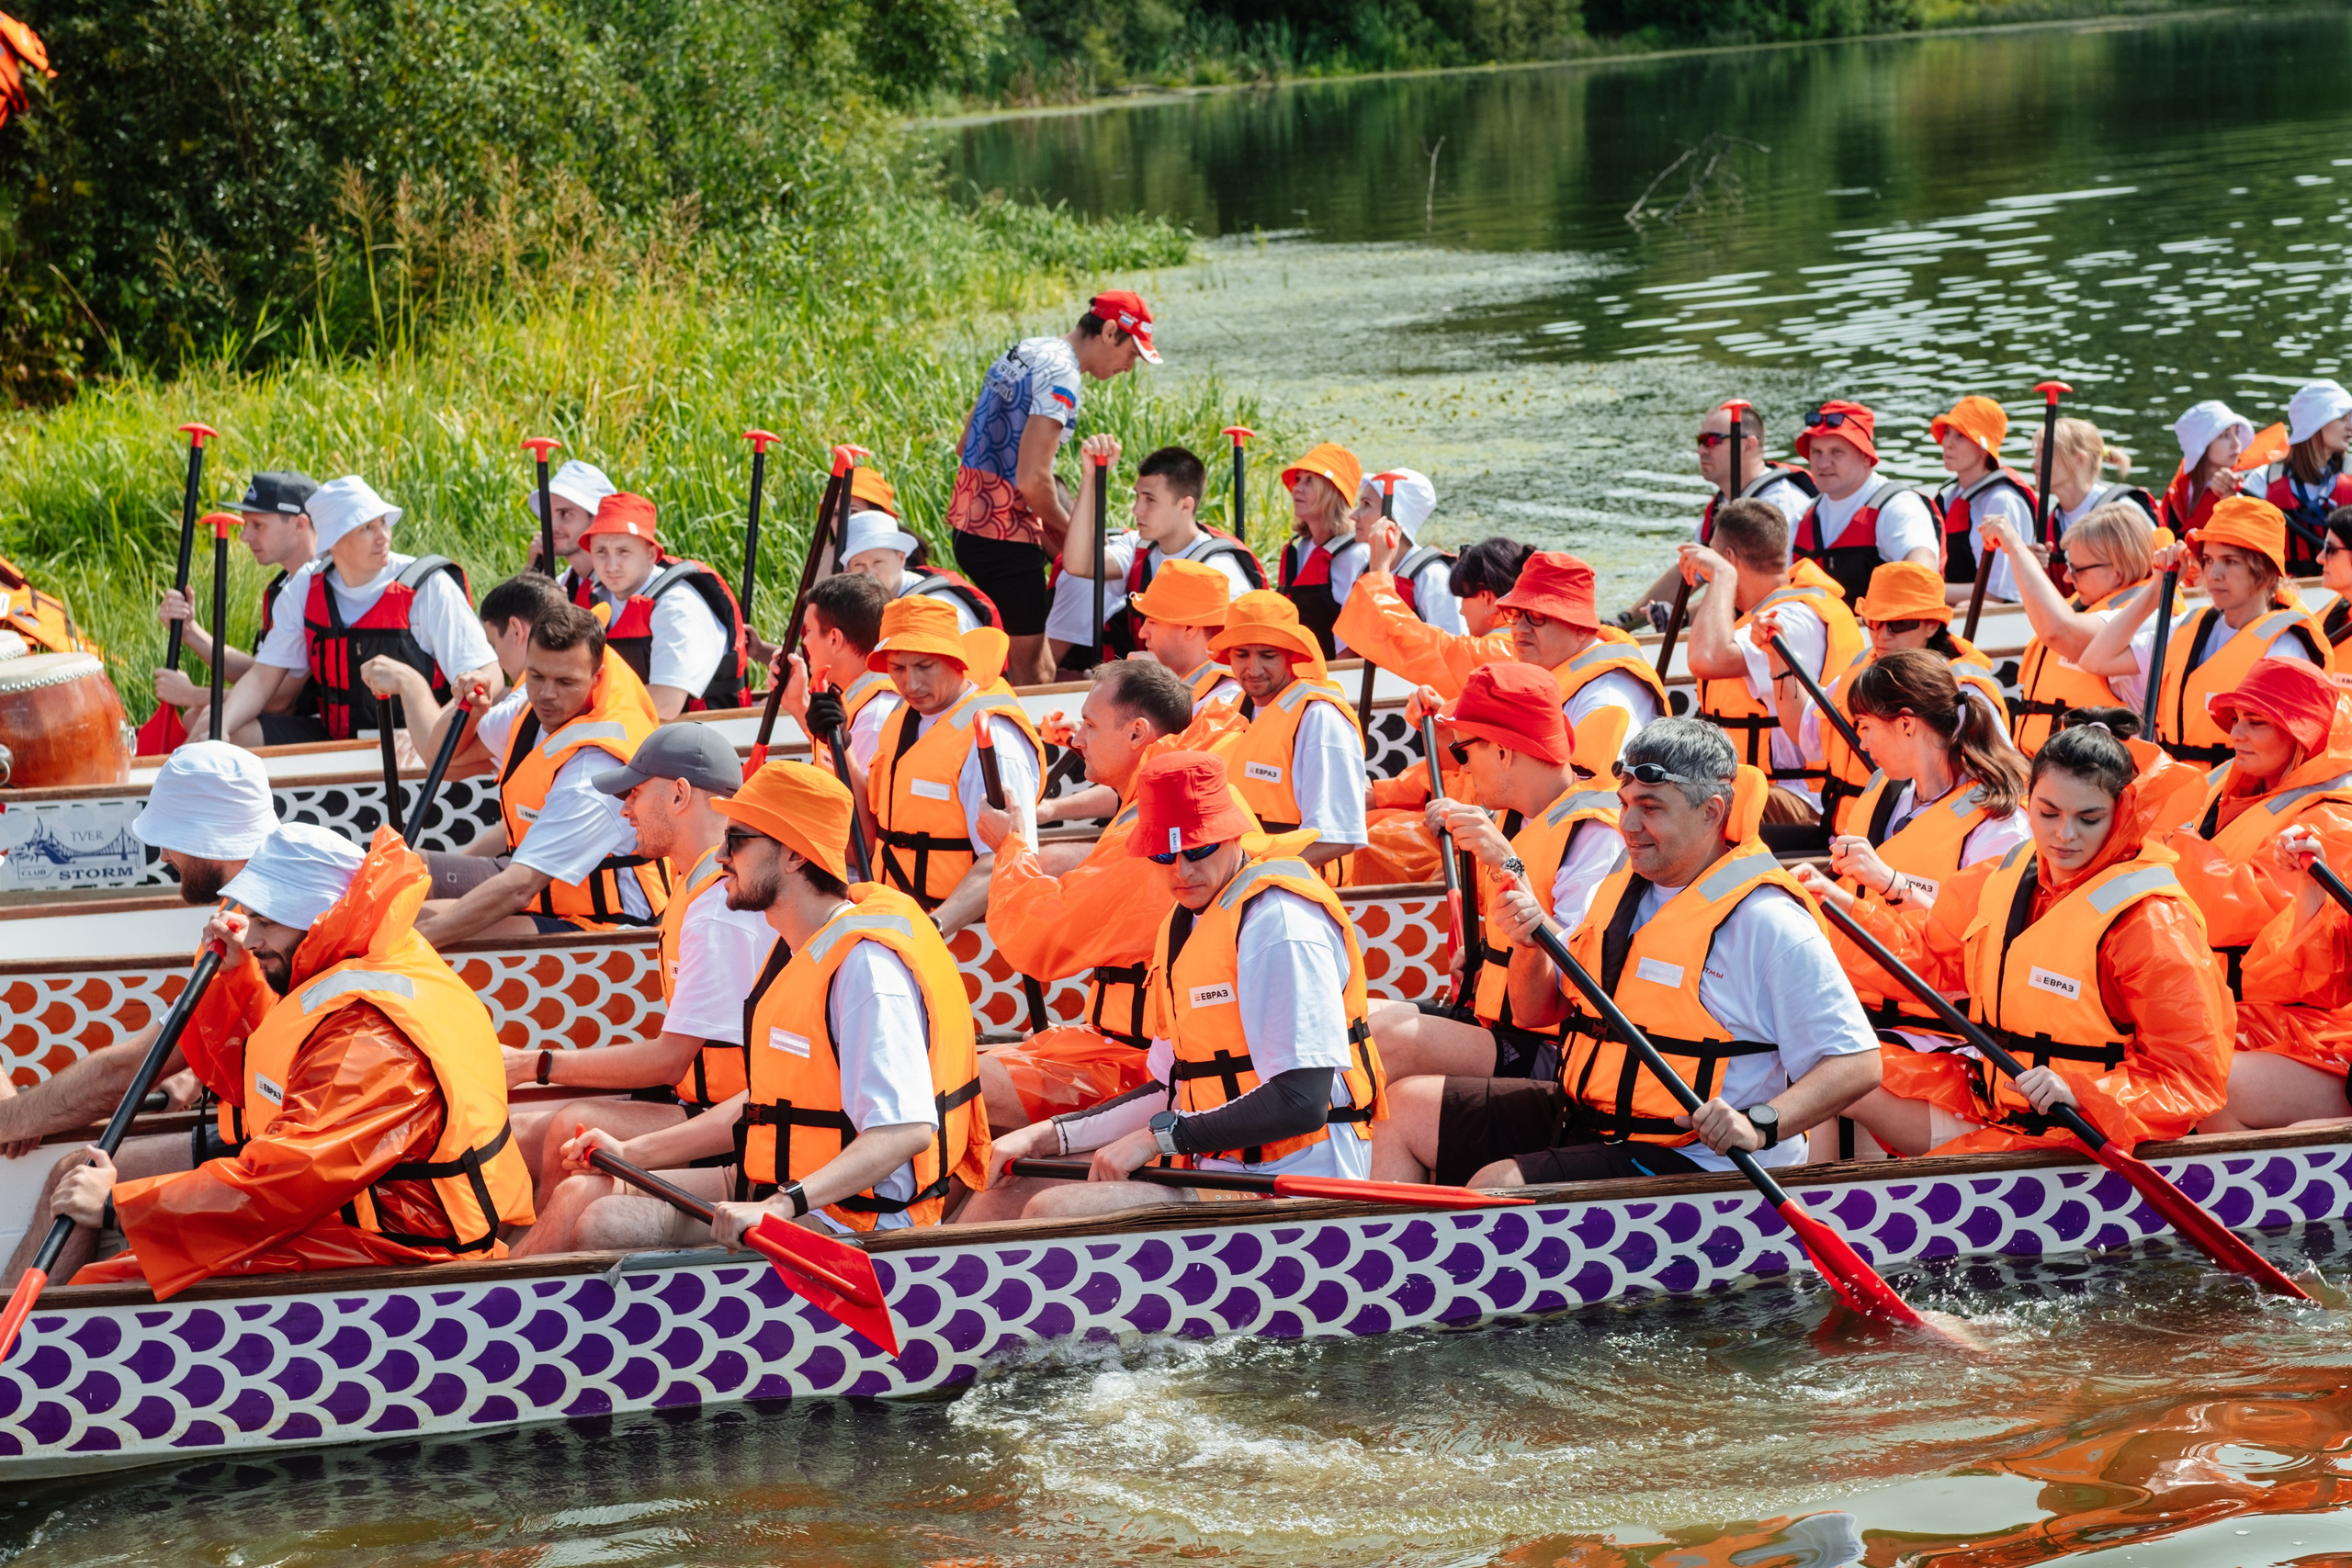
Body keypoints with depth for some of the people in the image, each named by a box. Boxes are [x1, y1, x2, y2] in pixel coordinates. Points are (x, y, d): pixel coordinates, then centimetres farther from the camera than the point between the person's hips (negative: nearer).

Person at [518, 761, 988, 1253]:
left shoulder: (867, 962, -20)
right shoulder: (801, 951, 13)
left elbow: (908, 1129, -30)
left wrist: (778, 1208, -38)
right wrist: (632, 1152, 19)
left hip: (847, 1221, -10)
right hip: (778, 1188, 10)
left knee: (609, 1225, -21)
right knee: (581, 1194, 2)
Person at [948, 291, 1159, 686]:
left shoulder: (1022, 352, 14)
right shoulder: (1061, 375, -16)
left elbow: (970, 442, 20)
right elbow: (1032, 480, -23)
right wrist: (1069, 530, -3)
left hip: (968, 518, 9)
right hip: (1006, 535, -9)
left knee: (1030, 660, 16)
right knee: (1031, 666, -2)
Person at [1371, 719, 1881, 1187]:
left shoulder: (1767, 922, -16)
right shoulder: (1622, 891, 10)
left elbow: (1857, 1063, -20)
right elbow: (1537, 1011, 17)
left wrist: (1760, 1126, -33)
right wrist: (1530, 946, -5)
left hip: (1687, 1162, -9)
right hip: (1585, 1119, 9)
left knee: (1497, 1186, -26)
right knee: (1409, 1106, 7)